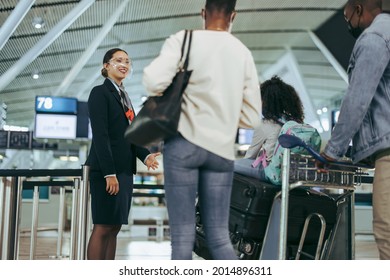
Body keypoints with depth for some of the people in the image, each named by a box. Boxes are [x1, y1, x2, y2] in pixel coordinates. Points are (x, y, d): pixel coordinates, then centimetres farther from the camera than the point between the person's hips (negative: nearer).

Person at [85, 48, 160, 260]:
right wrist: (109, 173, -20)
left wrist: (145, 155, 3)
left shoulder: (122, 95, 20)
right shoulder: (100, 93, -4)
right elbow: (100, 135, -14)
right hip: (106, 170, -8)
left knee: (114, 228, 8)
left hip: (124, 170, 8)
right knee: (103, 227, -6)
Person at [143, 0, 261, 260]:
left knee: (183, 238, 1)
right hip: (222, 150, 3)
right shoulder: (243, 52, 10)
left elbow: (154, 82, -16)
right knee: (219, 238, 8)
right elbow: (252, 117, 10)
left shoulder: (184, 39, 0)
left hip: (184, 144, -3)